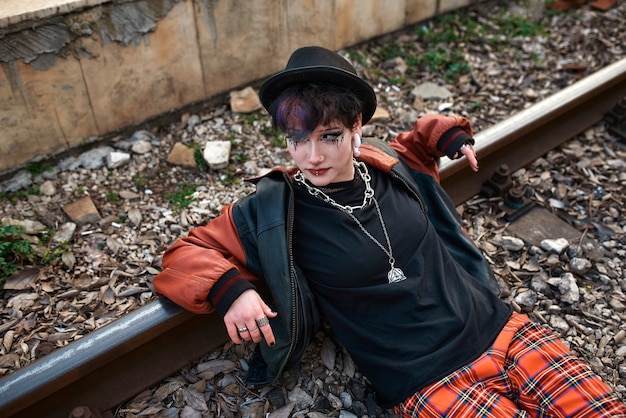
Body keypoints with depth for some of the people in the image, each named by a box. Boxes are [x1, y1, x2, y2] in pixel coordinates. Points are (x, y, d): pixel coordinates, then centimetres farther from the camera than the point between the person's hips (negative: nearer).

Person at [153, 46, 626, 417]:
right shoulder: (272, 212, -8)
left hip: (497, 328, 5)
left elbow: (419, 139, 27)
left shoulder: (392, 167, 3)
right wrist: (230, 288, -21)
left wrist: (450, 135, 6)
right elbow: (184, 255, -2)